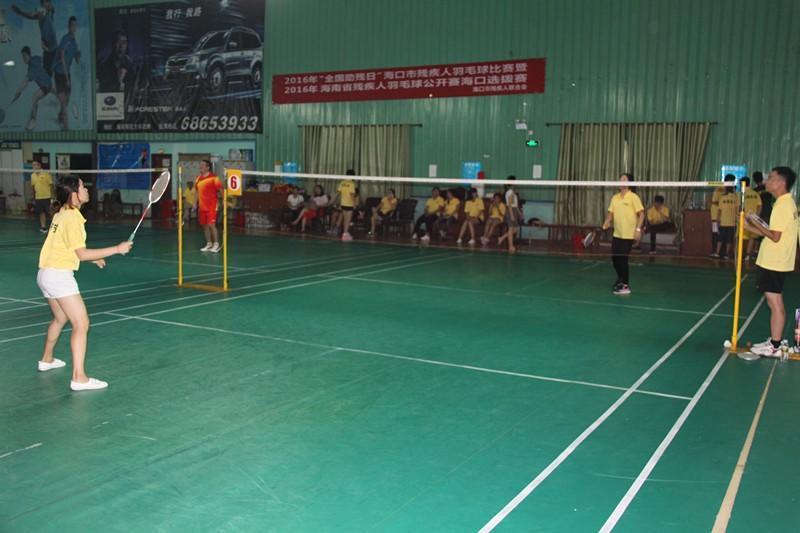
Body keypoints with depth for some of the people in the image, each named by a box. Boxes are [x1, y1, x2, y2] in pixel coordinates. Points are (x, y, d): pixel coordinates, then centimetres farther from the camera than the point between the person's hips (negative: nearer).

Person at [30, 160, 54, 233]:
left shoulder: (46, 174, -9)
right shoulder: (32, 176, 8)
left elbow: (51, 186, -8)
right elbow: (33, 187, 17)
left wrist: (52, 197, -11)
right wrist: (34, 198, 17)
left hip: (47, 197, -5)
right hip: (38, 197, 5)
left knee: (49, 213, -2)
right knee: (41, 213, 9)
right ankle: (43, 227, 16)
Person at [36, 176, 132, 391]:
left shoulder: (61, 214, 12)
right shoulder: (72, 218, -16)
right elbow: (82, 254, -19)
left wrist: (93, 257, 18)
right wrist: (117, 249, -19)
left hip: (46, 274, 10)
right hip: (59, 275, -10)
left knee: (60, 318, 30)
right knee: (81, 324, -12)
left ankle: (46, 359, 48)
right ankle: (79, 378, -17)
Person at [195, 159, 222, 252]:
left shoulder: (213, 178, -9)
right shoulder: (198, 178, 12)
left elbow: (221, 189, -9)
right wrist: (196, 203, 17)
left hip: (211, 206, -7)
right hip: (202, 206, 7)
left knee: (211, 225, -10)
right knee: (205, 225, 9)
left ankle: (216, 244, -1)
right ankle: (209, 244, 19)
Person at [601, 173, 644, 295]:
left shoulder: (633, 197, -8)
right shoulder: (615, 198, 9)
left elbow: (641, 214, -10)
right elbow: (611, 214, 14)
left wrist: (638, 229, -18)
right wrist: (605, 225, -1)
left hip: (628, 235, -6)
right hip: (617, 234, 6)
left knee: (622, 259, -5)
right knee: (614, 258, 10)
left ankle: (626, 286, 8)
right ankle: (621, 279, 35)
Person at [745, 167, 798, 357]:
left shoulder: (783, 205, -18)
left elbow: (775, 236, -20)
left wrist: (755, 225, -8)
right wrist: (752, 226, 11)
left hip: (774, 263, -10)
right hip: (773, 261, 10)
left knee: (775, 303, -4)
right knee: (774, 303, 17)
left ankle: (775, 347, 3)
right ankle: (775, 340, 26)